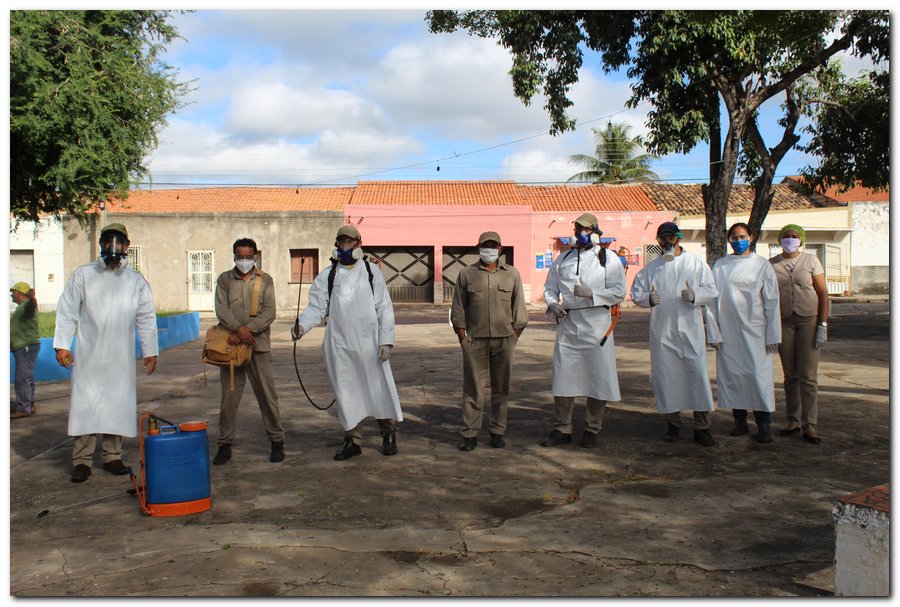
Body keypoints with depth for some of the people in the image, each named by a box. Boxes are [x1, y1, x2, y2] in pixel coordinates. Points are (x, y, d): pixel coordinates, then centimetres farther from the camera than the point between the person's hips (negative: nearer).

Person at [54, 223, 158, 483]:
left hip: (121, 358, 2)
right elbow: (67, 312, 4)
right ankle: (82, 460, 3)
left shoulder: (136, 280, 9)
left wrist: (150, 350, 7)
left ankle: (112, 456, 15)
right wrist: (62, 344, -4)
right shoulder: (83, 275, 4)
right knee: (85, 404, -4)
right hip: (88, 356, -1)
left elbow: (146, 318, 11)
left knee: (118, 405, 4)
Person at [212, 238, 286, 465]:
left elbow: (269, 312, -3)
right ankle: (224, 445, 13)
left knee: (267, 395, 1)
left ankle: (277, 441, 11)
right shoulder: (224, 280, 9)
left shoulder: (265, 280, 8)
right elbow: (221, 310, -3)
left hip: (258, 344, -1)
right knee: (229, 397, 4)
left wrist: (248, 330, -16)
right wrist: (239, 329, -19)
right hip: (231, 345, 1)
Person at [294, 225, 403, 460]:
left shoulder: (371, 271, 5)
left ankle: (388, 434, 20)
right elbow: (317, 307, 3)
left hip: (370, 343, -2)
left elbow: (384, 308, 3)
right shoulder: (327, 275, 9)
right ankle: (352, 440, 20)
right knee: (346, 393, 7)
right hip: (339, 345, 2)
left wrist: (386, 340, -5)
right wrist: (302, 324, -17)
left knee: (380, 388, 2)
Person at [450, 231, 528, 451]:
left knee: (501, 388, 8)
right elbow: (458, 308, 7)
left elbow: (518, 307, 9)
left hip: (504, 340, 1)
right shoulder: (467, 274, 5)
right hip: (475, 340, -1)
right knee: (473, 387, -1)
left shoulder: (512, 274, 8)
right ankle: (470, 435, 4)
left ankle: (497, 432, 17)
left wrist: (514, 336, 2)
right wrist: (462, 337, 0)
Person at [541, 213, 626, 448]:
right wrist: (552, 304, -3)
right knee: (562, 379, 4)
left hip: (596, 326, -3)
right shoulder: (562, 259, 13)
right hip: (567, 325, 3)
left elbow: (619, 291, -5)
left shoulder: (608, 259, 2)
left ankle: (591, 430, 16)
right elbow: (549, 288, 19)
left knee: (598, 380, 1)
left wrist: (592, 294, -18)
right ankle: (562, 429, 16)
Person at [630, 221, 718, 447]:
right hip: (661, 330, 2)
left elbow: (712, 292, 2)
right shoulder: (651, 268, 14)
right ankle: (672, 423, 18)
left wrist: (694, 296, -18)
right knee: (666, 375, 4)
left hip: (690, 329, -2)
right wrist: (648, 298, -11)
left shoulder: (696, 263, 8)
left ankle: (701, 427, 1)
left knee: (698, 374, -6)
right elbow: (636, 293, 11)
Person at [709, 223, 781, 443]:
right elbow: (713, 298, 7)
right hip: (728, 330, 2)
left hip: (755, 329, -2)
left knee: (759, 374, -5)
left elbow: (771, 302, 1)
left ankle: (764, 424, 3)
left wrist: (773, 335, -4)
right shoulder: (720, 266, 8)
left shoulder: (762, 265, 3)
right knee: (732, 373, 5)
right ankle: (740, 421, 17)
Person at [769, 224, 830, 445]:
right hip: (783, 322, 2)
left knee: (808, 375, -5)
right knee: (790, 375, 6)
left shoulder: (811, 261, 3)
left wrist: (823, 325, -7)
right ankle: (793, 420, 15)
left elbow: (823, 294, 1)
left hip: (809, 320, -2)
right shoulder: (771, 265, 7)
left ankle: (810, 426, -3)